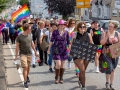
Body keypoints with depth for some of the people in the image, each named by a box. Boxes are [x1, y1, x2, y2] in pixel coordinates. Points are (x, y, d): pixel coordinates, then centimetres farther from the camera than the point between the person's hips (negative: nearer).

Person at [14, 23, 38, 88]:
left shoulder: (29, 35, 5)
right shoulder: (19, 36, -11)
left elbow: (32, 44, 16)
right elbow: (17, 46, -7)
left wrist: (35, 52, 19)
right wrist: (16, 56, -7)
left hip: (29, 54, 5)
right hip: (23, 54, -5)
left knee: (28, 67, 14)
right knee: (25, 67, -10)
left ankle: (27, 76, 37)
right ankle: (25, 81, -4)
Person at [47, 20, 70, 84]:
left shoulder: (66, 32, 2)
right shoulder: (55, 32, -3)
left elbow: (68, 42, 7)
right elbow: (51, 41, 2)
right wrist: (49, 49, 4)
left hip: (63, 50, 3)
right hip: (56, 50, -2)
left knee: (62, 65, 7)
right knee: (58, 64, -10)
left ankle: (61, 78, 19)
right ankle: (56, 78, 8)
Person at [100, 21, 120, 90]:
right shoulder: (105, 33, -3)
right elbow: (102, 43, -10)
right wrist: (107, 36, -19)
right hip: (107, 53, -2)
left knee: (113, 69, 8)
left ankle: (111, 84, 18)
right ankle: (107, 83, 15)